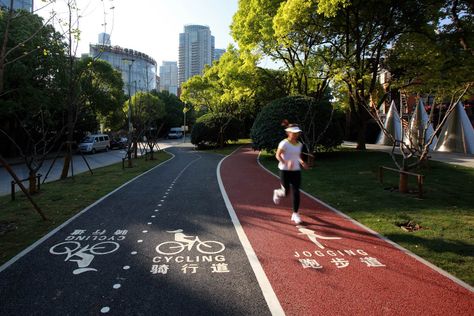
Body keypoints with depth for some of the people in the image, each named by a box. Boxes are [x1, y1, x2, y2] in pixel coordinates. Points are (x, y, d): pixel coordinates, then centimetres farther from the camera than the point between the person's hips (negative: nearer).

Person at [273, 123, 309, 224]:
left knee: (296, 192, -1)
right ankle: (277, 193, 41)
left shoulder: (299, 144, 8)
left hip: (296, 171, 5)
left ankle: (295, 214, 9)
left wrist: (302, 162, 0)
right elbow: (277, 155, -13)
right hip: (285, 171, -5)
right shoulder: (284, 143, -11)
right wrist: (286, 163, -28)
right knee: (286, 192, 3)